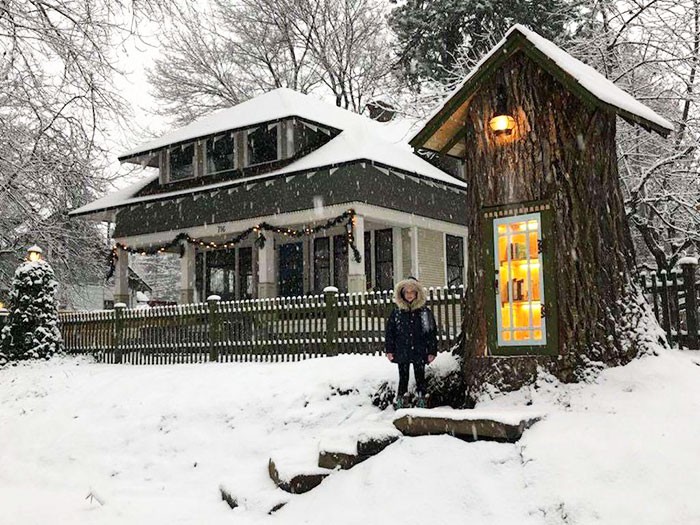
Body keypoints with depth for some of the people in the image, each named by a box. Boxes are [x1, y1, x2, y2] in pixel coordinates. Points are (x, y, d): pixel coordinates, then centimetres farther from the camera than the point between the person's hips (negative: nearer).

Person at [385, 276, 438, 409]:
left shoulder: (425, 311, 1)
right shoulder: (397, 312, 3)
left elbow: (432, 332, 2)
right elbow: (390, 331, 6)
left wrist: (432, 351, -2)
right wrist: (389, 350, 1)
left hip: (419, 352, 0)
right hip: (402, 352, 1)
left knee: (420, 378, 6)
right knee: (403, 378, 5)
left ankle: (421, 402, 14)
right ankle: (400, 402, 10)